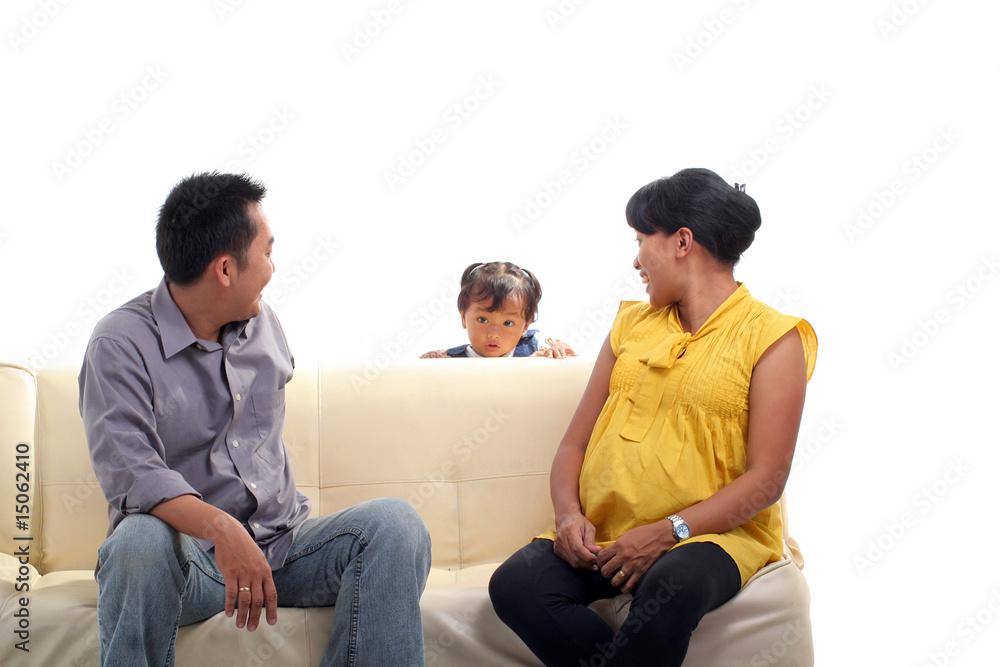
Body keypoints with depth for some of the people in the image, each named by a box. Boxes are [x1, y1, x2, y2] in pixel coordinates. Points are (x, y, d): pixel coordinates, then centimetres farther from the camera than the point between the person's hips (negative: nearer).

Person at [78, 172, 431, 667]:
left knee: (394, 523, -21)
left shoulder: (263, 323, 11)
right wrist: (220, 529, -39)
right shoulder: (122, 343, -9)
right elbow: (130, 472, -23)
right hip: (190, 555, -4)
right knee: (140, 540, -39)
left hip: (282, 545, 5)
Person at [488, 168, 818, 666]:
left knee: (670, 589, -38)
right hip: (603, 536, 5)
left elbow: (766, 478, -7)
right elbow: (575, 443, 15)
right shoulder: (632, 324, 18)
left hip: (712, 533, -4)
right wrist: (569, 515, -6)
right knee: (515, 584, -24)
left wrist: (667, 532, -17)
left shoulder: (772, 339, 2)